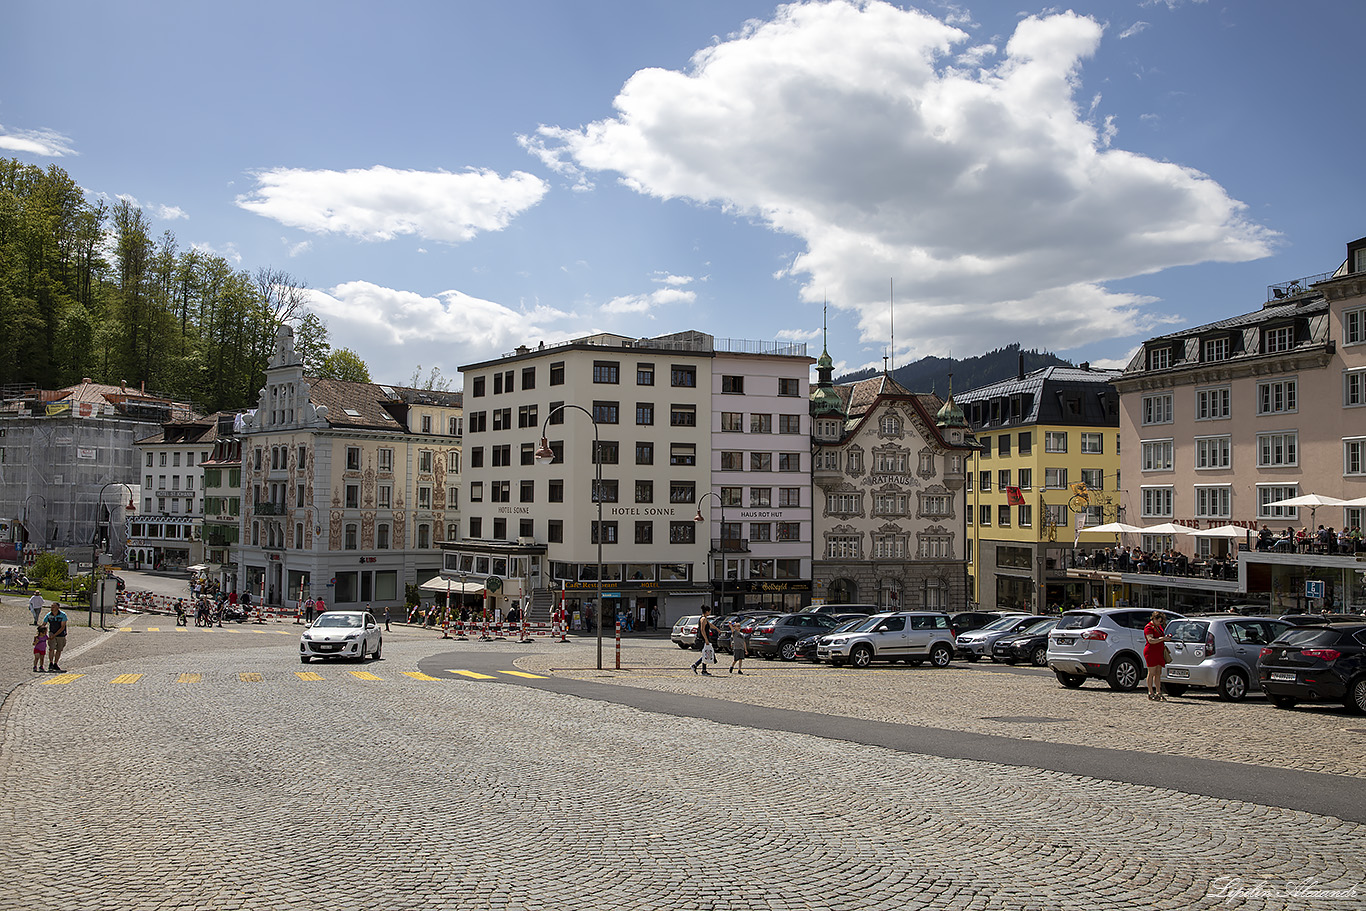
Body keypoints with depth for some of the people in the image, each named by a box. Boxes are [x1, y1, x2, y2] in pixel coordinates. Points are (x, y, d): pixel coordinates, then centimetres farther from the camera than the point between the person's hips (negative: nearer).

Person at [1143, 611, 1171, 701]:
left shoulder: (1159, 627, 19)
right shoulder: (1148, 628, -9)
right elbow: (1151, 640, -21)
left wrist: (1166, 637, 13)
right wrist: (1162, 638, -28)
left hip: (1159, 652, 8)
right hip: (1151, 652, -8)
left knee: (1158, 673, 5)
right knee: (1152, 673, -5)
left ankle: (1158, 692, 6)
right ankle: (1151, 693, -1)